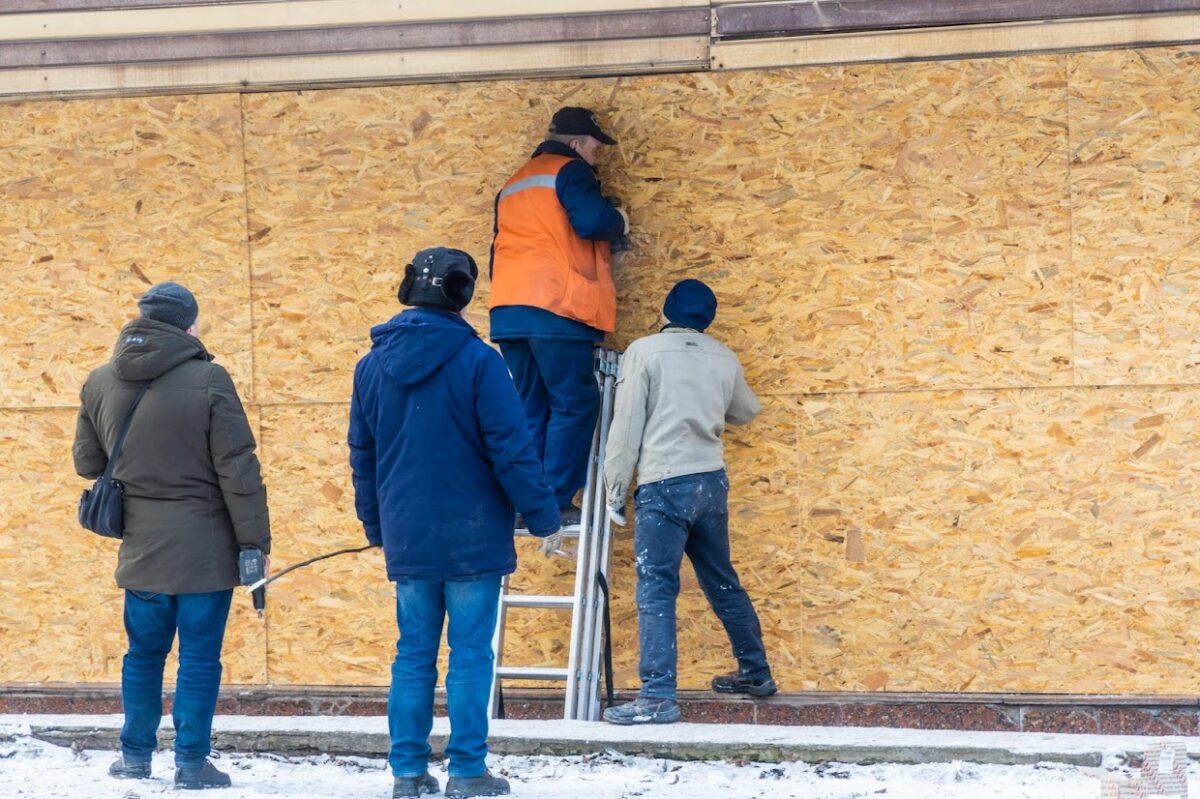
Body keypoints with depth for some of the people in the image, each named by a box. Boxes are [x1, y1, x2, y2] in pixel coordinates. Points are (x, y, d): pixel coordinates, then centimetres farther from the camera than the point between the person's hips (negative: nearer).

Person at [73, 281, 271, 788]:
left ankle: (135, 756, 22)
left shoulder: (100, 383, 3)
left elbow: (87, 462, 14)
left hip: (140, 549, 4)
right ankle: (191, 763, 5)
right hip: (204, 548, -4)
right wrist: (255, 542, -7)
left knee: (144, 653, 16)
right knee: (199, 657, 3)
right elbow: (239, 470, -13)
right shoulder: (207, 380, -13)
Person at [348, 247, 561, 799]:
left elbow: (362, 458, 13)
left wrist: (377, 527, 24)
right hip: (472, 536, -5)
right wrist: (543, 516, -2)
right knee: (470, 654, 0)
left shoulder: (373, 366, 5)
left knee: (413, 654, 10)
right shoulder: (476, 361, -11)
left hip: (406, 540, 5)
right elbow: (511, 449, -12)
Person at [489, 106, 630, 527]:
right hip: (556, 309, -8)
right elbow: (592, 221, -17)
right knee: (575, 403, -6)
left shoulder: (514, 185, 26)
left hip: (508, 311, 8)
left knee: (531, 409, 10)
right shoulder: (570, 171, 0)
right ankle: (555, 502, -12)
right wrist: (619, 222, 4)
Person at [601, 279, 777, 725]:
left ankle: (658, 697, -17)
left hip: (664, 486, -6)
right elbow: (746, 411, 29)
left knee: (656, 591, -8)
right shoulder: (723, 359, 10)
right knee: (722, 583, 20)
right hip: (711, 482, 6)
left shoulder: (645, 352, -5)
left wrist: (615, 490, -2)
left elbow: (626, 426, -7)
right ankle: (755, 673, 30)